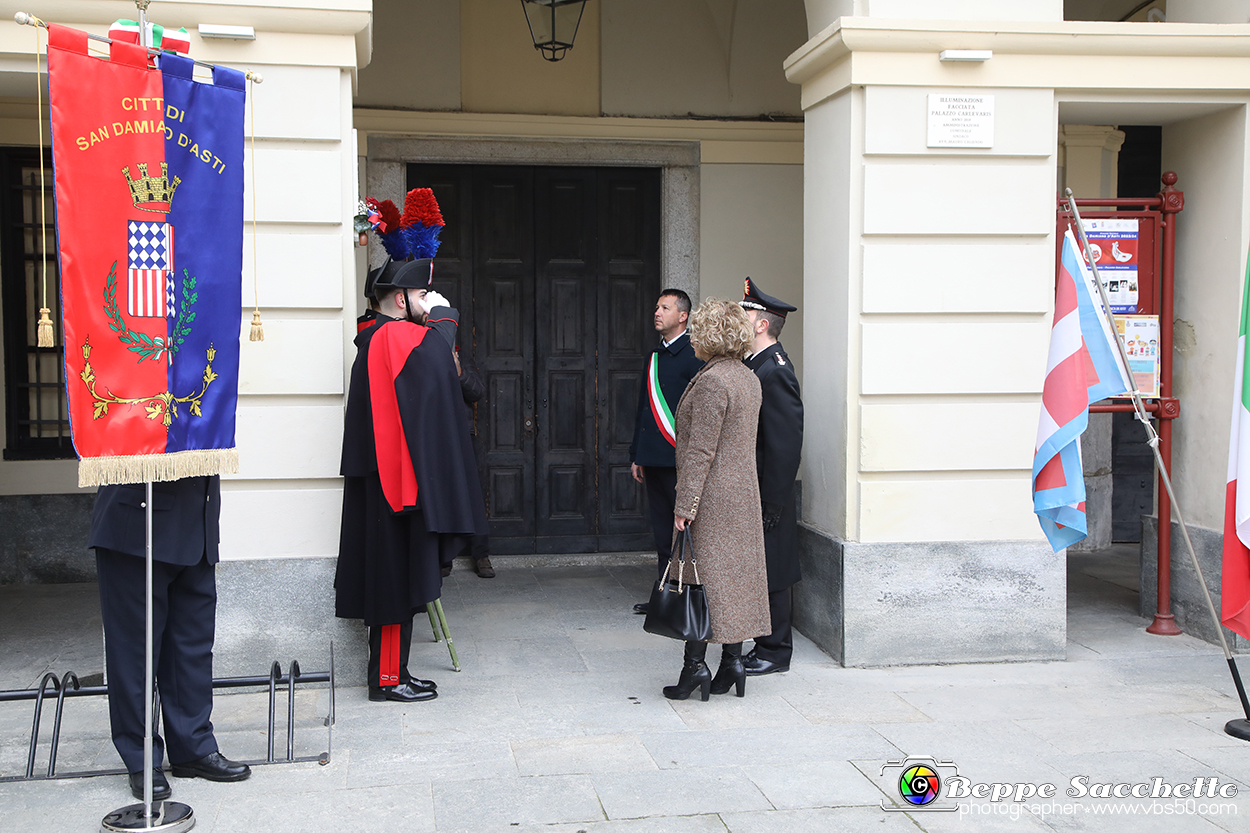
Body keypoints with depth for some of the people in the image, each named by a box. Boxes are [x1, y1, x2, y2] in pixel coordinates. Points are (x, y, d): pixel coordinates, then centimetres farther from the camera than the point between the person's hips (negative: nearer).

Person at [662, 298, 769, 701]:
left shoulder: (711, 382, -18)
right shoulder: (749, 378, 9)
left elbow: (701, 451, -20)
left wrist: (684, 505, -18)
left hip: (711, 497, -8)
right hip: (743, 492, 8)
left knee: (698, 577, -2)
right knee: (736, 573, 11)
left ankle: (695, 665, -1)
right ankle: (732, 661, 15)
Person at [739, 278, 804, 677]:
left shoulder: (775, 371, -18)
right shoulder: (755, 366, 13)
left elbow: (786, 444, -21)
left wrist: (771, 504, -20)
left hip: (766, 494, -10)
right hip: (748, 491, 10)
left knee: (770, 575, 0)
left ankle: (774, 651, 10)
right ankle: (767, 645, 23)